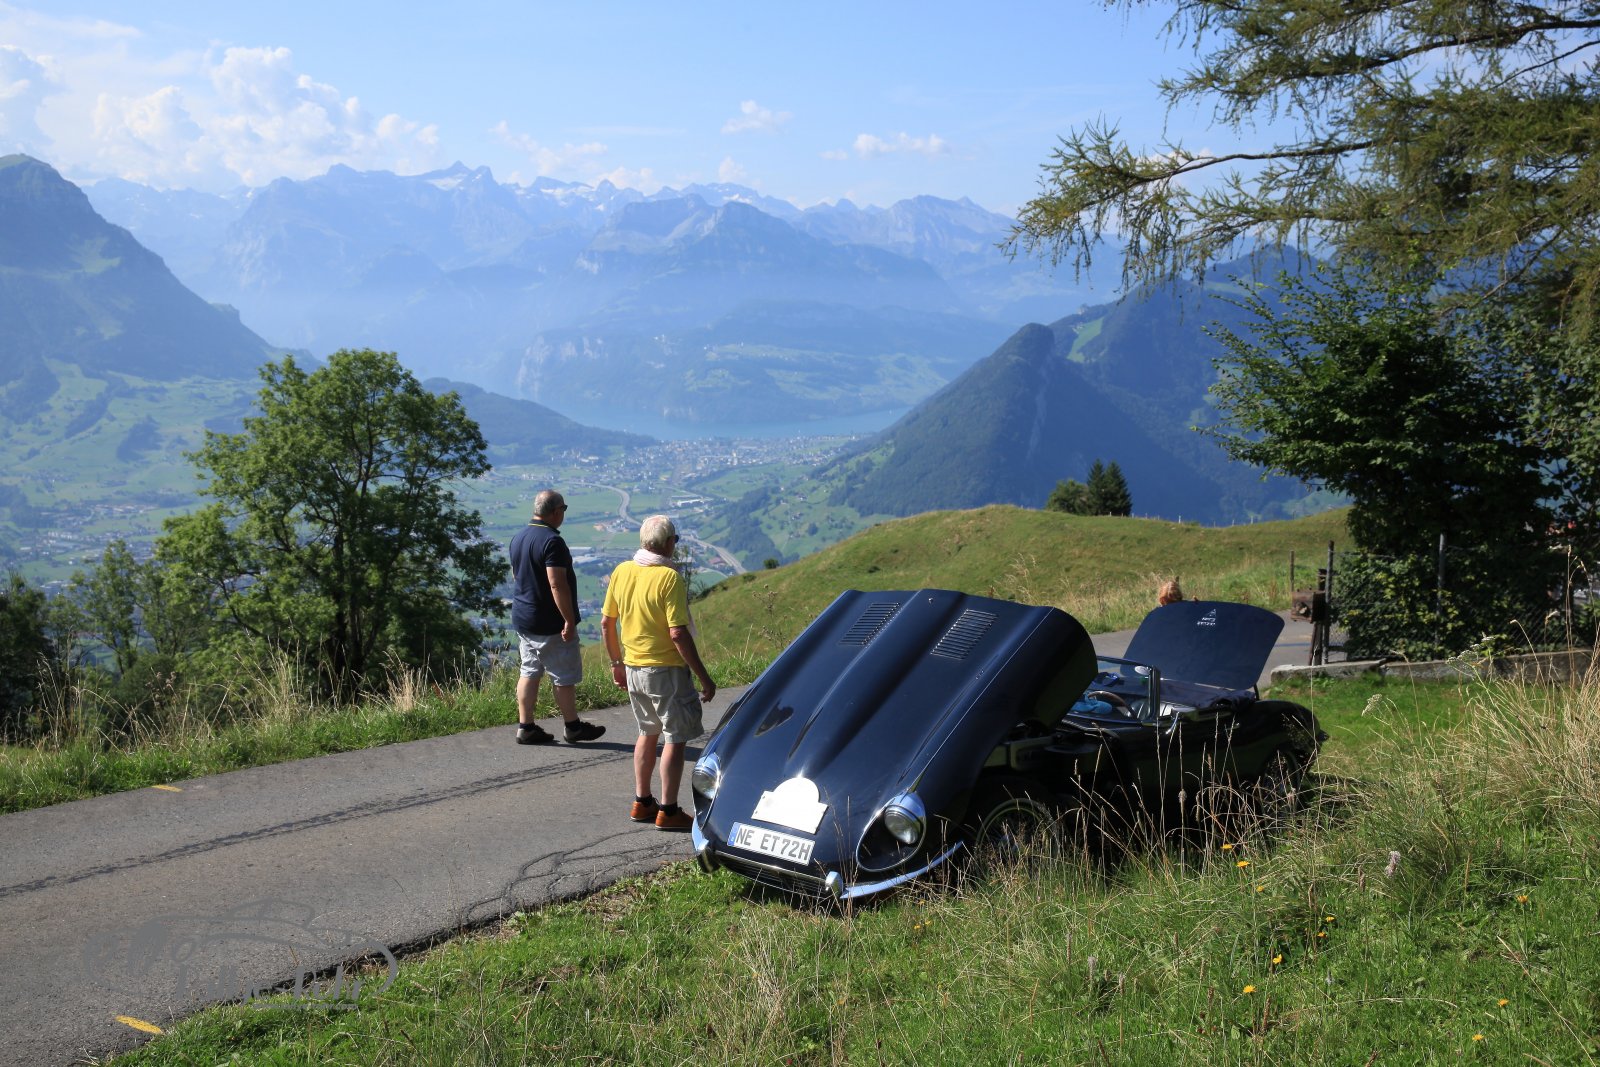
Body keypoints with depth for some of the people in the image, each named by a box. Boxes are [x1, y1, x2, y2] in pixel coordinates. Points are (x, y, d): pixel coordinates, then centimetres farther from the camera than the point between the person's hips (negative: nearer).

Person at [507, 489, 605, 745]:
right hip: (550, 624, -8)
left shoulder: (518, 537, 7)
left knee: (529, 672, 13)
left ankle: (525, 727, 13)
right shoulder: (552, 541, -21)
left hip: (522, 618, 8)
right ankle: (572, 727, 15)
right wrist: (569, 620, -23)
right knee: (564, 676, 5)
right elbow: (557, 585, -26)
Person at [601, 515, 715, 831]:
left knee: (648, 732, 21)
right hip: (666, 670, -7)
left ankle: (642, 803, 26)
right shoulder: (669, 577, -19)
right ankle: (668, 811, 6)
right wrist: (704, 677, -17)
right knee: (675, 739, 4)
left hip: (633, 668, 7)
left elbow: (607, 623, 7)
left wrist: (617, 663, 20)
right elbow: (678, 633, -22)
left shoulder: (621, 571, 1)